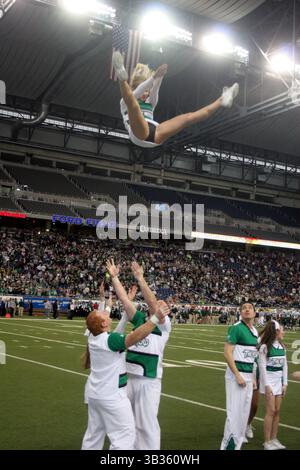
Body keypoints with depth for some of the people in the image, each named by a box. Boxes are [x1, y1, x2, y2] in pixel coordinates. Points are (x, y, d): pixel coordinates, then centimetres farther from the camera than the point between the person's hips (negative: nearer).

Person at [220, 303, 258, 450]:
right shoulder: (236, 328, -12)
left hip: (248, 376, 8)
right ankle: (228, 446, 3)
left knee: (244, 412, 13)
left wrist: (253, 377, 15)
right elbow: (227, 353, -16)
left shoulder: (255, 331, 13)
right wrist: (237, 375, -18)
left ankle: (237, 445, 24)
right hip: (236, 375, -8)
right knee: (235, 412, -7)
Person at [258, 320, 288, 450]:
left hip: (279, 381, 6)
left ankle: (274, 439, 17)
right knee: (271, 411, -6)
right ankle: (267, 442, 3)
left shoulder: (282, 347, 7)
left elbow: (284, 365, 10)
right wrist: (267, 385, -13)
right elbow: (262, 366, -11)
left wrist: (285, 383, 5)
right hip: (269, 380, -6)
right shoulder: (265, 347, -11)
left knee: (277, 411, 6)